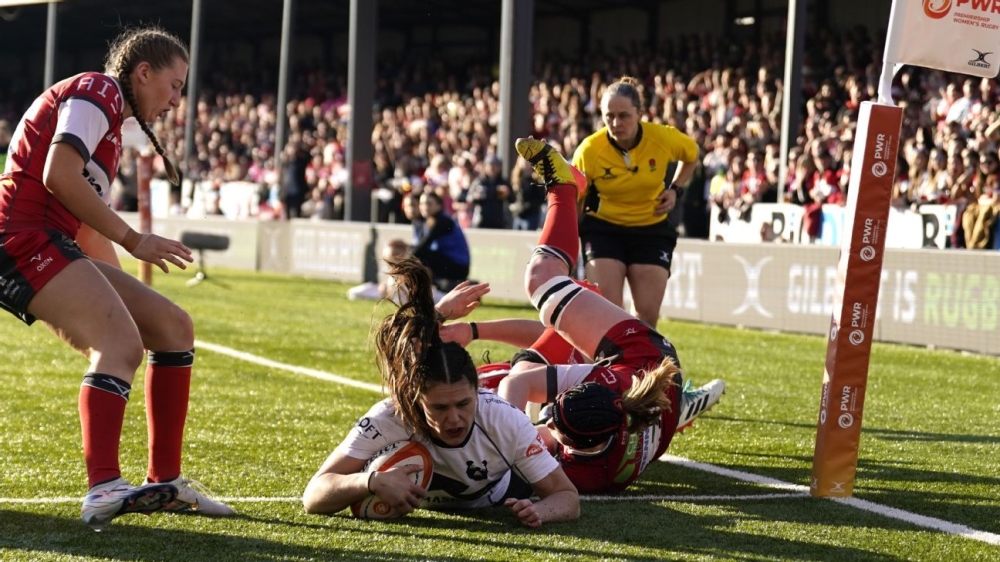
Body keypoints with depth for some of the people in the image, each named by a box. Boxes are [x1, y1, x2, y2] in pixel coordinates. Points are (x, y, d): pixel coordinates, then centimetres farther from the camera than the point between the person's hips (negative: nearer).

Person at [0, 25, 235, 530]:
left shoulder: (111, 120, 27)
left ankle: (163, 482, 6)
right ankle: (103, 490, -40)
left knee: (172, 326, 7)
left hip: (53, 249, 10)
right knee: (121, 342, -27)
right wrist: (133, 239, -16)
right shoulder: (96, 91, -3)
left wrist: (125, 292, 26)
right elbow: (58, 175, -20)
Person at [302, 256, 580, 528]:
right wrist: (372, 481, -66)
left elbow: (568, 497, -34)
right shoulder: (387, 421, -43)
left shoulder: (506, 420, -41)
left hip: (502, 501, 0)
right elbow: (313, 497, -46)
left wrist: (539, 511, -59)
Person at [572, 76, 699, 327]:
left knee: (648, 315, -3)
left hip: (652, 230, 2)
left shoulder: (663, 138, -15)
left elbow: (691, 155, 9)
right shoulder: (589, 150, -18)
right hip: (603, 229, -2)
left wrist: (675, 189, -4)